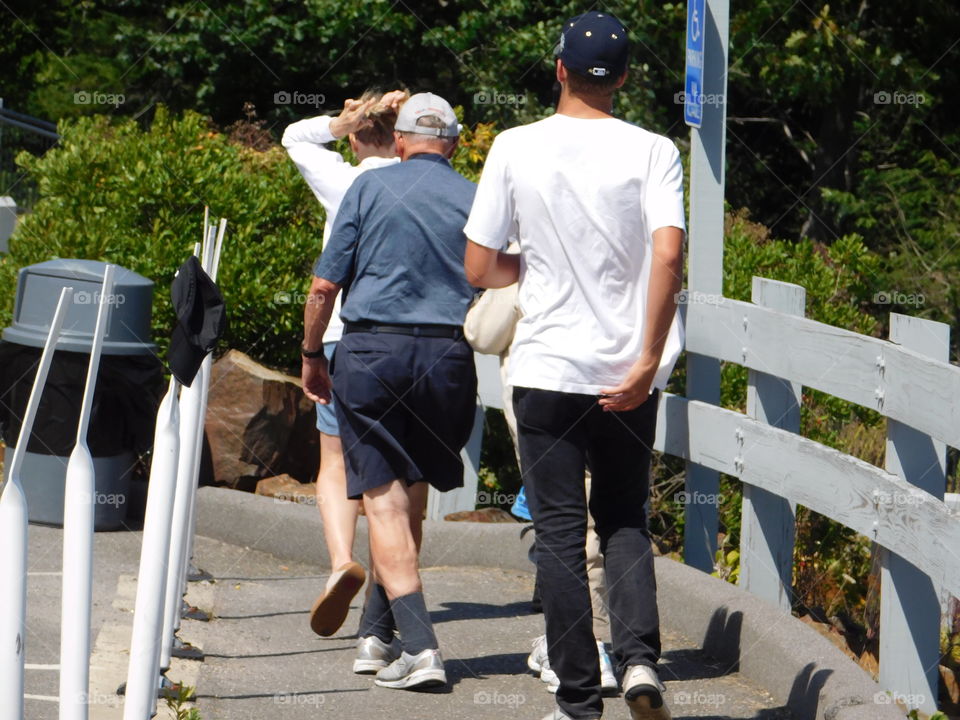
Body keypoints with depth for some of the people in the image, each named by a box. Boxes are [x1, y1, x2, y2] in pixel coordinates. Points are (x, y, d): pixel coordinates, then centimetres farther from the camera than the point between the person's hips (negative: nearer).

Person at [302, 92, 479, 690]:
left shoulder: (371, 187, 4)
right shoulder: (476, 201, 7)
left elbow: (325, 286, 2)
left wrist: (312, 358, 14)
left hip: (371, 349, -2)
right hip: (448, 353, 2)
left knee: (384, 499, -3)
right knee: (412, 495, 17)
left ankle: (420, 645, -16)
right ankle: (378, 630, 24)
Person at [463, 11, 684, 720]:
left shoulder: (515, 149, -2)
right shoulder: (653, 152, -2)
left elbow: (479, 268, 0)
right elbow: (668, 254, -15)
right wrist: (648, 361, -12)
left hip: (548, 369, -1)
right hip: (629, 372, 1)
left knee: (561, 531, 5)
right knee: (625, 520, 15)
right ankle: (639, 657, -7)